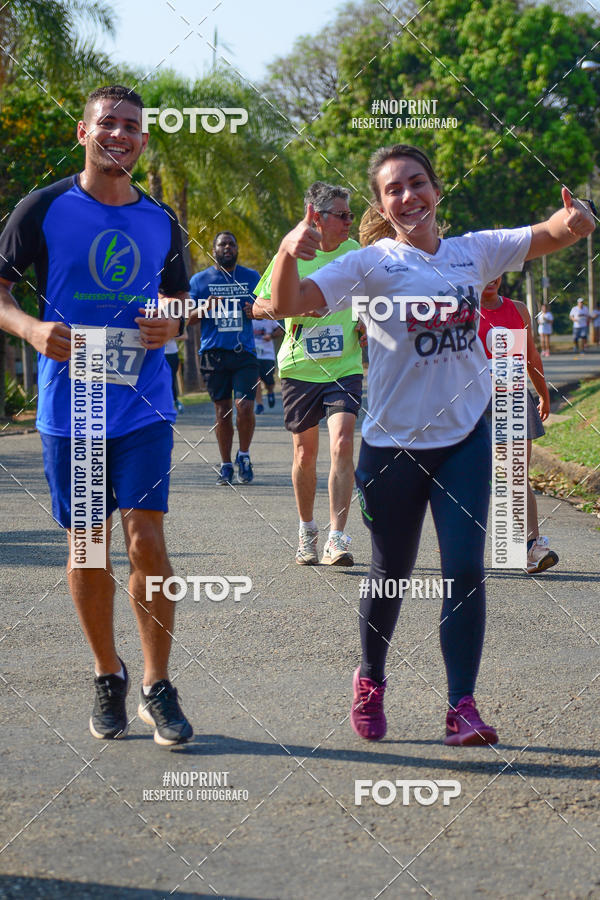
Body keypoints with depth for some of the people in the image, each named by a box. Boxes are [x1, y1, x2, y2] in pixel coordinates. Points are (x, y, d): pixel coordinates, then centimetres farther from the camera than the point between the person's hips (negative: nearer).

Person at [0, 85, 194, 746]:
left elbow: (178, 300, 21)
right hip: (69, 406, -1)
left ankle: (158, 687, 3)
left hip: (143, 402, 1)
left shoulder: (161, 222, 9)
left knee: (145, 537, -8)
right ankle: (108, 676, 23)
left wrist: (172, 326, -2)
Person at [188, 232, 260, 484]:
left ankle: (244, 455, 10)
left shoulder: (251, 277, 11)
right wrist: (204, 309, -13)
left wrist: (256, 311, -4)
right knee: (222, 411, 3)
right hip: (214, 352, 0)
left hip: (245, 352, 0)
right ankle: (226, 465, 14)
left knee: (245, 407, -12)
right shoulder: (200, 280, 7)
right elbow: (187, 317, 8)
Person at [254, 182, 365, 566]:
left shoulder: (355, 253, 5)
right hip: (300, 367, 0)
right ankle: (307, 530, 28)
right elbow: (259, 305, 3)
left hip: (345, 366, 0)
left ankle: (337, 538, -15)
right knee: (305, 453, 7)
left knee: (342, 444, -16)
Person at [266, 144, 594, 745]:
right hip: (394, 442, -2)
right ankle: (370, 680, 35)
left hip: (465, 436, 2)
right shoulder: (370, 265, -8)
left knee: (465, 570, -6)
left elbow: (552, 234, 3)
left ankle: (462, 706, -2)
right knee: (391, 574, 12)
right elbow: (286, 305, -18)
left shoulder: (474, 252, 3)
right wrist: (288, 251, -38)